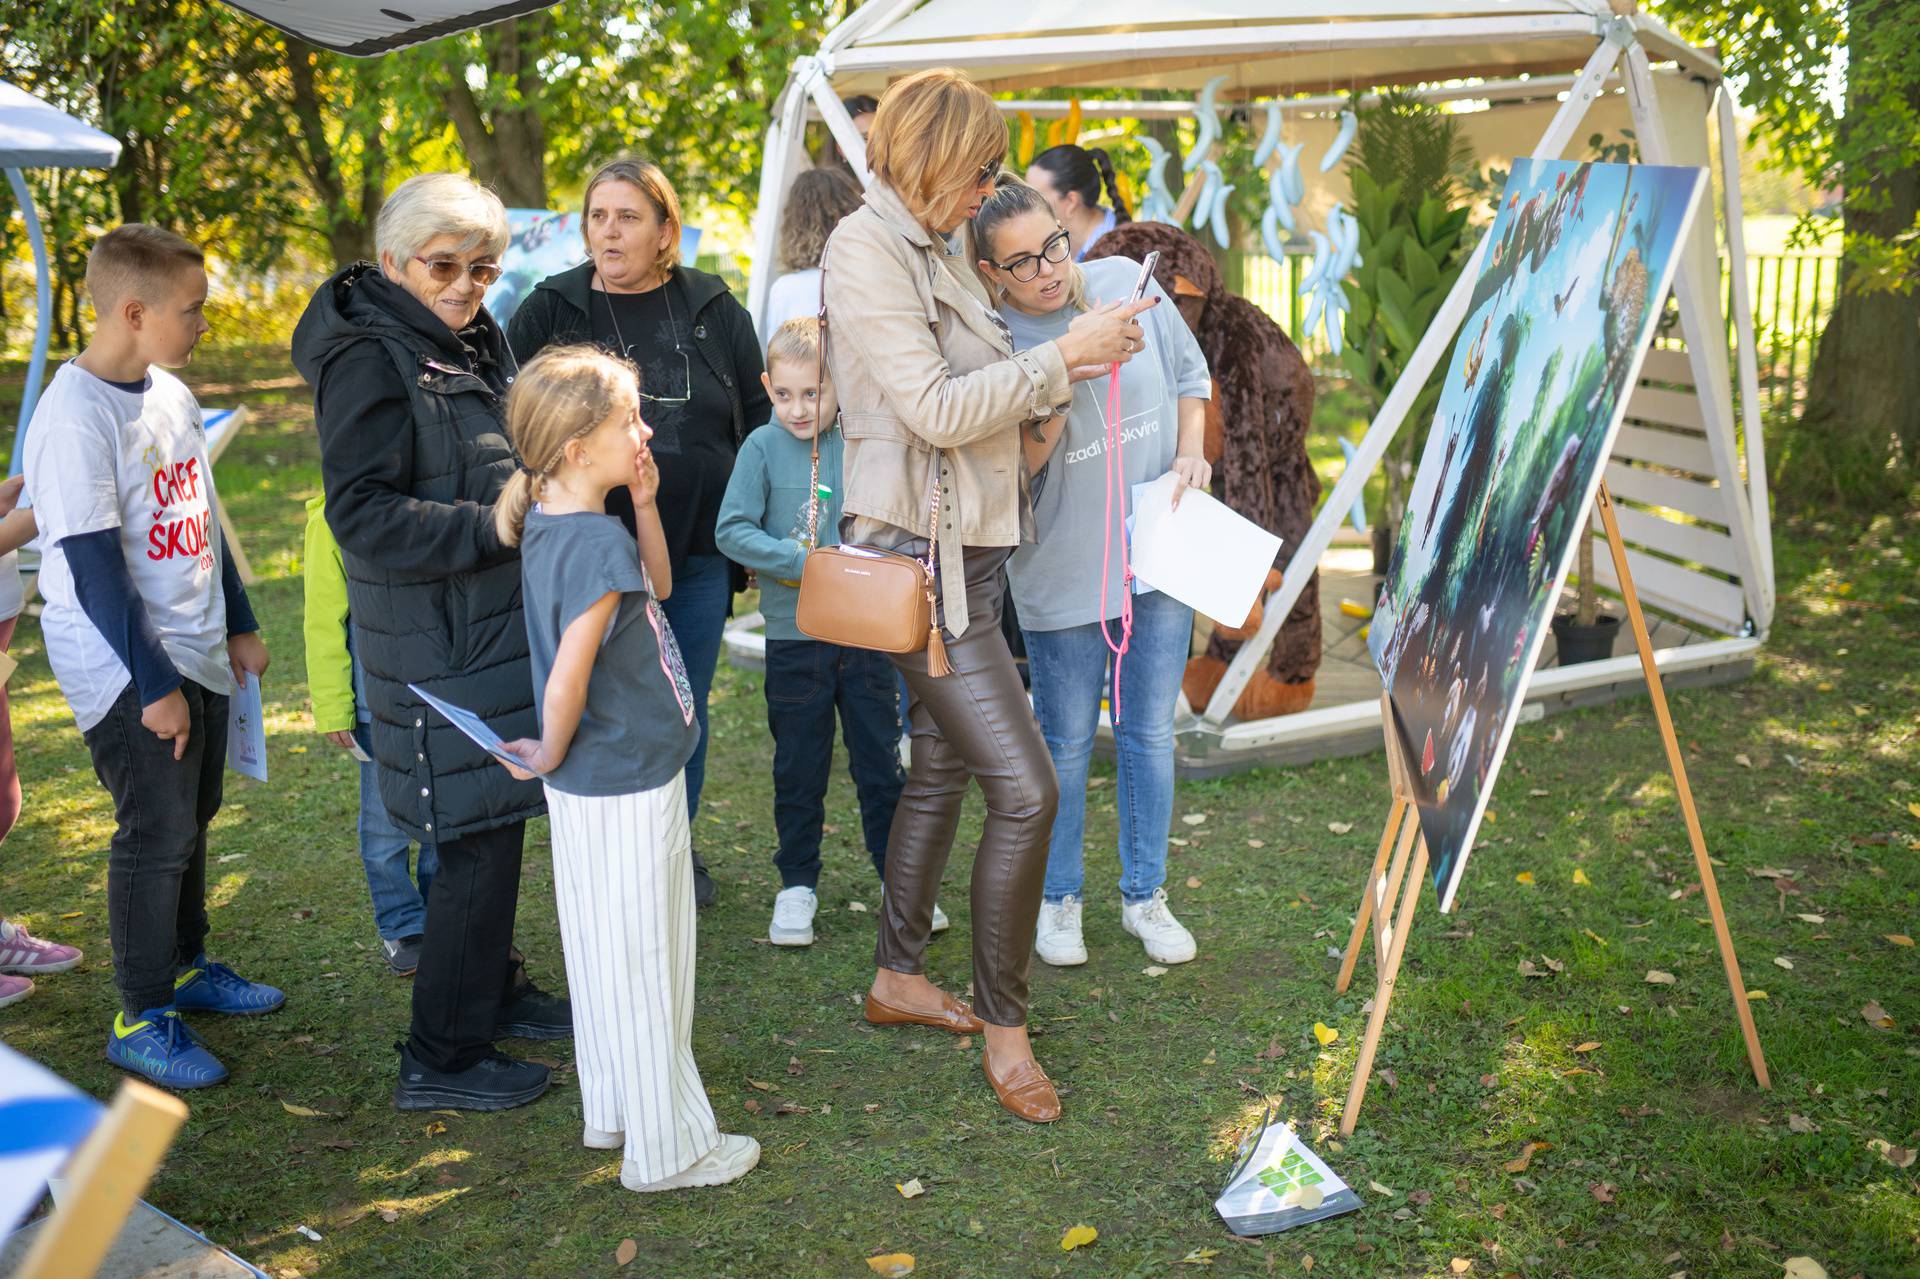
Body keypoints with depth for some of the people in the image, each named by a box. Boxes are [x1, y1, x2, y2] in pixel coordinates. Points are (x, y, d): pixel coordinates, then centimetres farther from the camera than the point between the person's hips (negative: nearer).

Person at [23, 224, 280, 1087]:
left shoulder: (171, 394, 7)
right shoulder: (74, 416, -18)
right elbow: (94, 566, -19)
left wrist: (240, 627, 21)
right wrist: (153, 685, -18)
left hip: (196, 656, 8)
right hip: (123, 668, -8)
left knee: (192, 817, 17)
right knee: (156, 831, -3)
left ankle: (185, 967, 34)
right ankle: (141, 1020, 11)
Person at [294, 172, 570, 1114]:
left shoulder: (471, 343, 14)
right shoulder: (370, 360, -15)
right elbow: (362, 512, -22)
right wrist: (493, 525, -27)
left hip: (494, 627, 9)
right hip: (439, 644, -9)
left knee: (496, 826, 18)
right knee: (478, 840, -4)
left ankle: (493, 992, 35)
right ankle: (441, 1059, 9)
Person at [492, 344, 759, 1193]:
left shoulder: (551, 524, 3)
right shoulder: (596, 544, -25)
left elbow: (659, 586, 15)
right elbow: (565, 683, -30)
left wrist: (645, 506, 1)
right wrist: (552, 755, -12)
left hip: (594, 785, 9)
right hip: (627, 787, -9)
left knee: (607, 957, 21)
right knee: (642, 965, 4)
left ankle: (612, 1111, 37)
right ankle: (668, 1149, 19)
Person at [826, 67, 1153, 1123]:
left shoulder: (939, 248, 14)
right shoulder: (865, 249, -13)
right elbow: (935, 409, -20)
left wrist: (1059, 375, 4)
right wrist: (1059, 354, -15)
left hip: (969, 550, 10)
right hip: (920, 557, -10)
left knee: (941, 768, 17)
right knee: (1025, 790, -10)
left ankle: (898, 977, 32)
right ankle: (1004, 1025, 5)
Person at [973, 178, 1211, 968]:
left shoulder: (1126, 282, -2)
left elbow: (1191, 378, 12)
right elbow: (1020, 459, -19)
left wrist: (1190, 455, -2)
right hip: (1062, 568, -3)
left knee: (1150, 731, 11)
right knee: (1066, 742, 8)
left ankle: (1146, 895, 27)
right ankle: (1058, 900, 27)